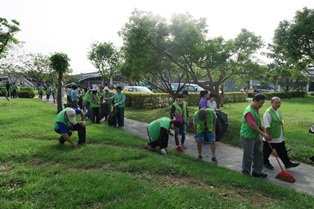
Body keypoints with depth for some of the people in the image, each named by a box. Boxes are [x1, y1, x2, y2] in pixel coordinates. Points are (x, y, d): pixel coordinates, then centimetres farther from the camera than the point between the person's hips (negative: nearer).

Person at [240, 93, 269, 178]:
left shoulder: (257, 108, 3)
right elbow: (253, 126, -26)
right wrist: (263, 134, -17)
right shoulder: (249, 111, -28)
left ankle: (257, 171, 30)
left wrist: (261, 126, 9)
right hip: (248, 137, -9)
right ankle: (246, 174, 20)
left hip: (256, 135, 9)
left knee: (259, 153, 16)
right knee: (248, 156, 3)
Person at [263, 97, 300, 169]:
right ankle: (265, 162, 29)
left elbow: (281, 121, 21)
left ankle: (287, 163, 23)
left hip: (280, 137, 8)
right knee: (267, 151, 11)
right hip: (271, 138, -8)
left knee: (282, 151, 14)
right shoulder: (268, 113, -22)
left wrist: (281, 122, 1)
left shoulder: (278, 111, 7)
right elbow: (267, 126, -24)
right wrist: (269, 136, -23)